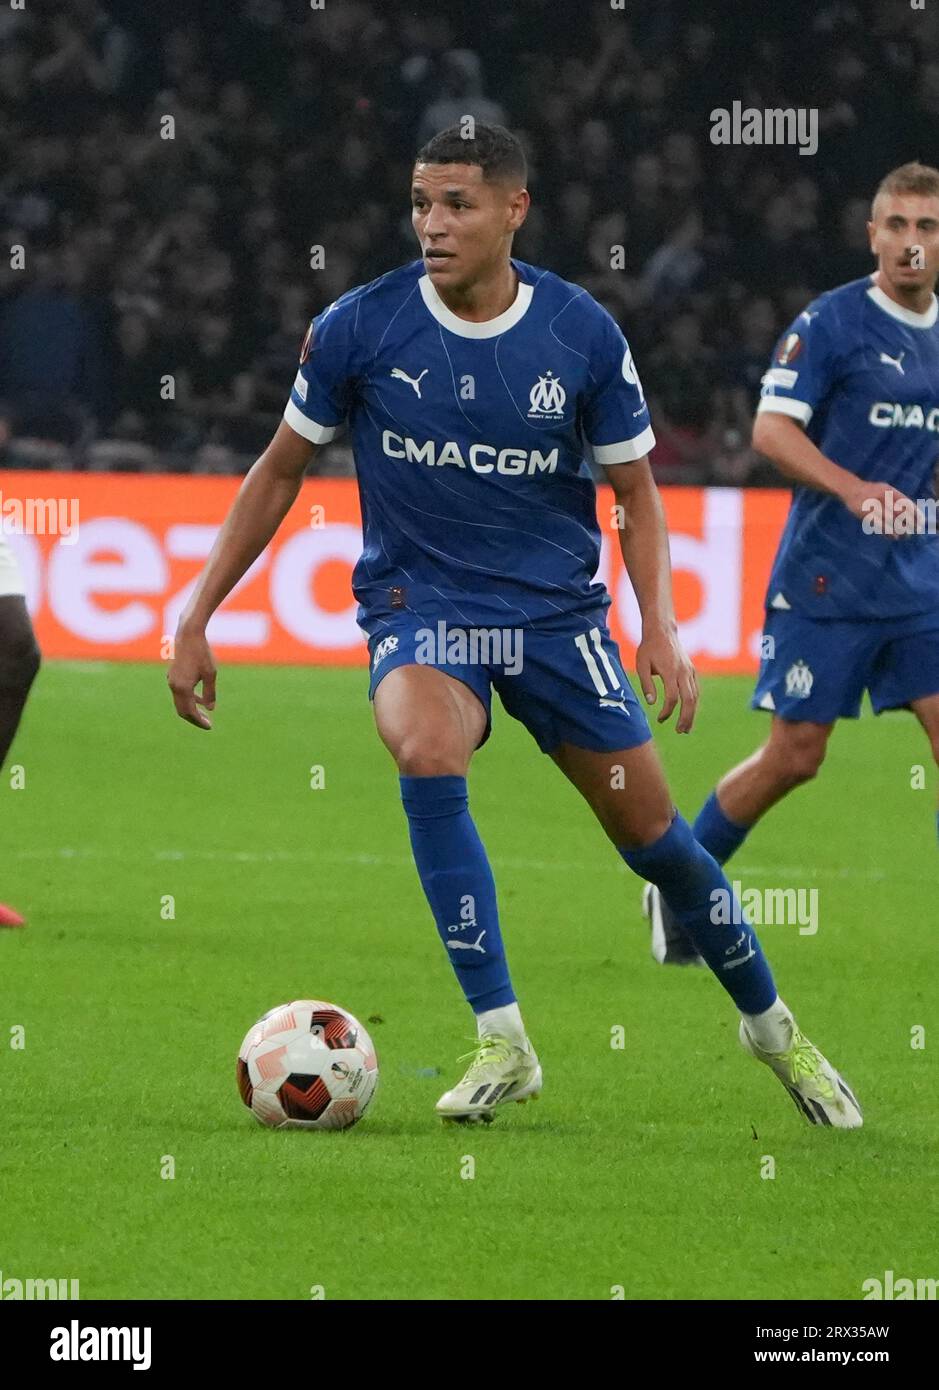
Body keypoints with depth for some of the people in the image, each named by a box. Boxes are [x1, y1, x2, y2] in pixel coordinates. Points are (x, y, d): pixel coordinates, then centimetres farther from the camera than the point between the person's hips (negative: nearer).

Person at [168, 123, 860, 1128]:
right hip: (418, 601, -1)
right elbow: (280, 471, 2)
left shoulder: (583, 335, -9)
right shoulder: (360, 327, -10)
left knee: (650, 832, 3)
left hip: (556, 609, 1)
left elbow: (634, 491, 3)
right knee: (427, 755, -32)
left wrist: (661, 628, -12)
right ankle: (501, 1042, -25)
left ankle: (768, 1022, 31)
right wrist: (197, 617, 0)